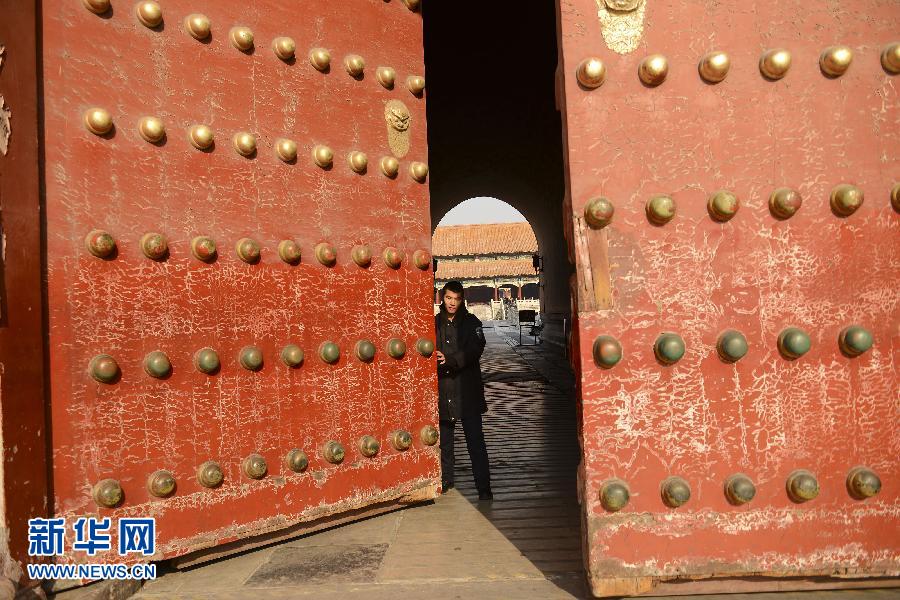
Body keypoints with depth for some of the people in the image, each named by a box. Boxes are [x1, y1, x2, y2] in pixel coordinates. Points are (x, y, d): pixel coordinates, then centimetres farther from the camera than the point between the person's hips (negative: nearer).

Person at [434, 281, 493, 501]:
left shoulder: (471, 322, 1)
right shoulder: (435, 323, 8)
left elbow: (474, 350, -12)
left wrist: (449, 360, -24)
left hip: (467, 390, -3)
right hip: (442, 390, 3)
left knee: (475, 442, -2)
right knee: (444, 440, 13)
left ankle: (484, 488, 3)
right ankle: (445, 480, 29)